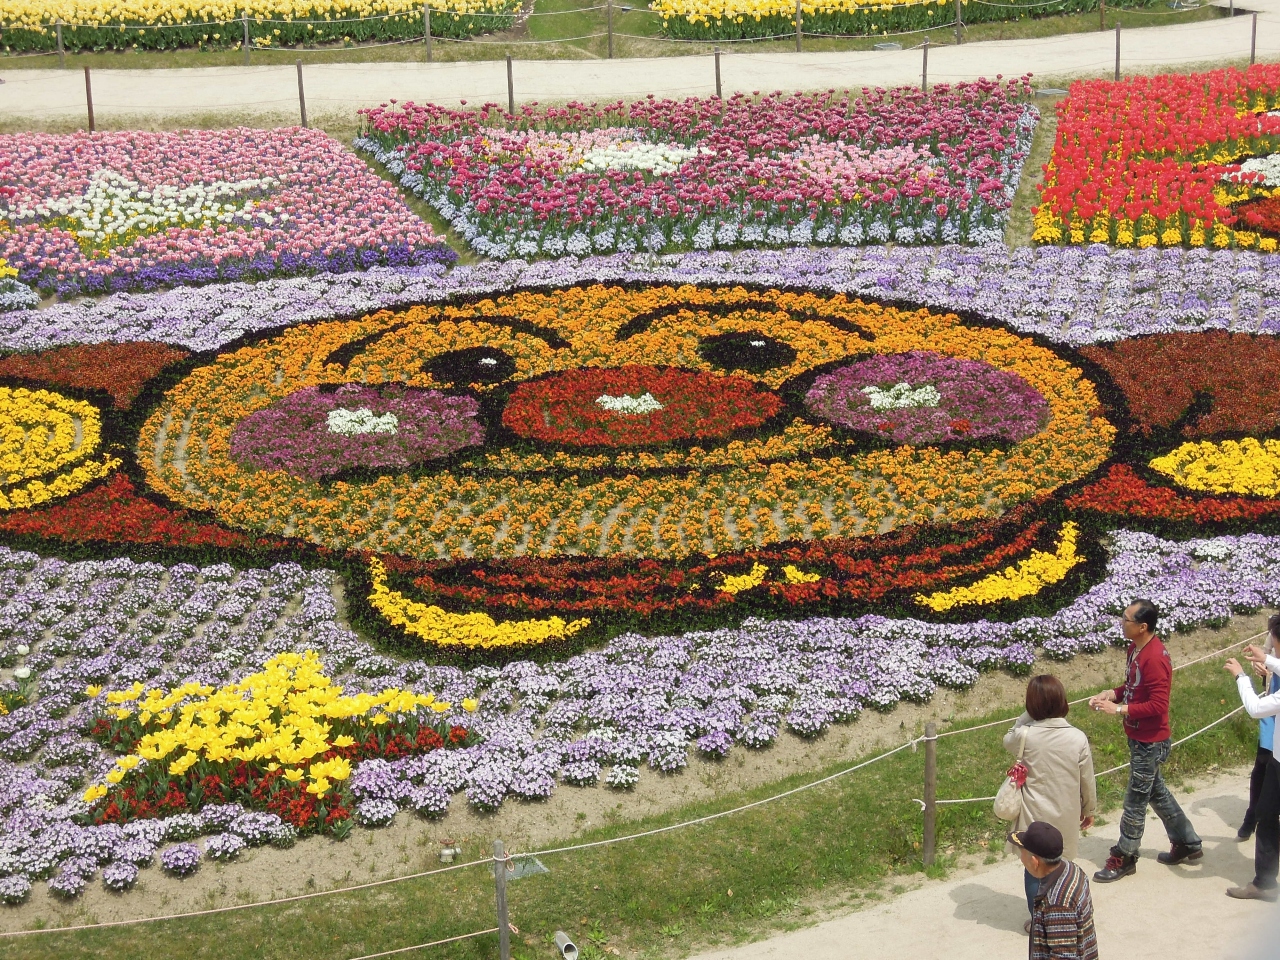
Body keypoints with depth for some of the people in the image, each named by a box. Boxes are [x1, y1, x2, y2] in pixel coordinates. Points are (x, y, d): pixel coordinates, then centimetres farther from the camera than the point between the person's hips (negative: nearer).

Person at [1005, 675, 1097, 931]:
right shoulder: (1077, 738, -13)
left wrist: (1027, 717, -1)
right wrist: (1089, 809, 14)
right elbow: (1087, 780, -3)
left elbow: (1008, 741, 8)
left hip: (1034, 818, -1)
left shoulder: (1025, 736, -18)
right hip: (1066, 819, 1)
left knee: (1034, 870, 14)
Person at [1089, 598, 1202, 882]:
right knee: (1156, 791, 22)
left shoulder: (1154, 658, -27)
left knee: (1135, 800, 4)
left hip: (1150, 742, -10)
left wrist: (1118, 709, -28)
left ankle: (1124, 858, 17)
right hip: (1138, 737, 10)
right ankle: (1187, 843, 37)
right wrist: (1111, 694, -1)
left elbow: (1158, 705, -28)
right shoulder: (1135, 648, 3)